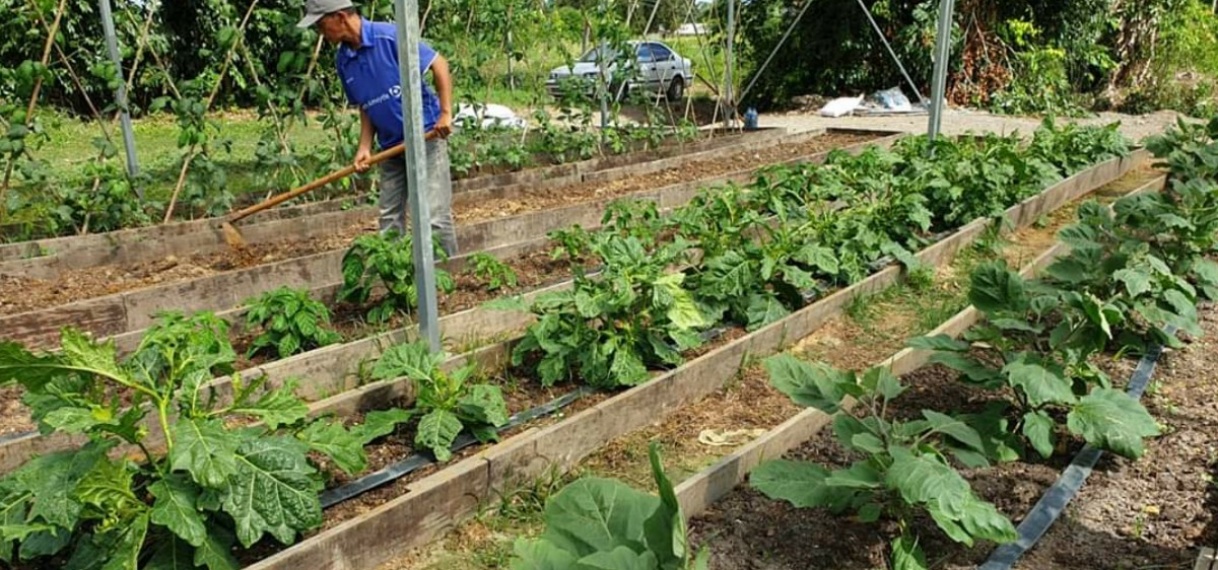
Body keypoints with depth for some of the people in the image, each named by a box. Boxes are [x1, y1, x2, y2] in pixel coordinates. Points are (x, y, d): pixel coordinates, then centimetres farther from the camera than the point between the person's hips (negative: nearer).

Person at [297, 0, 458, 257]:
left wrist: (446, 113, -18)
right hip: (392, 145, 7)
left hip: (426, 135, -7)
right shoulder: (345, 61, 5)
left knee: (434, 214, -7)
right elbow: (365, 107, 12)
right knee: (389, 220, 10)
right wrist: (365, 147, 0)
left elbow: (439, 64, -12)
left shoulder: (390, 36, -16)